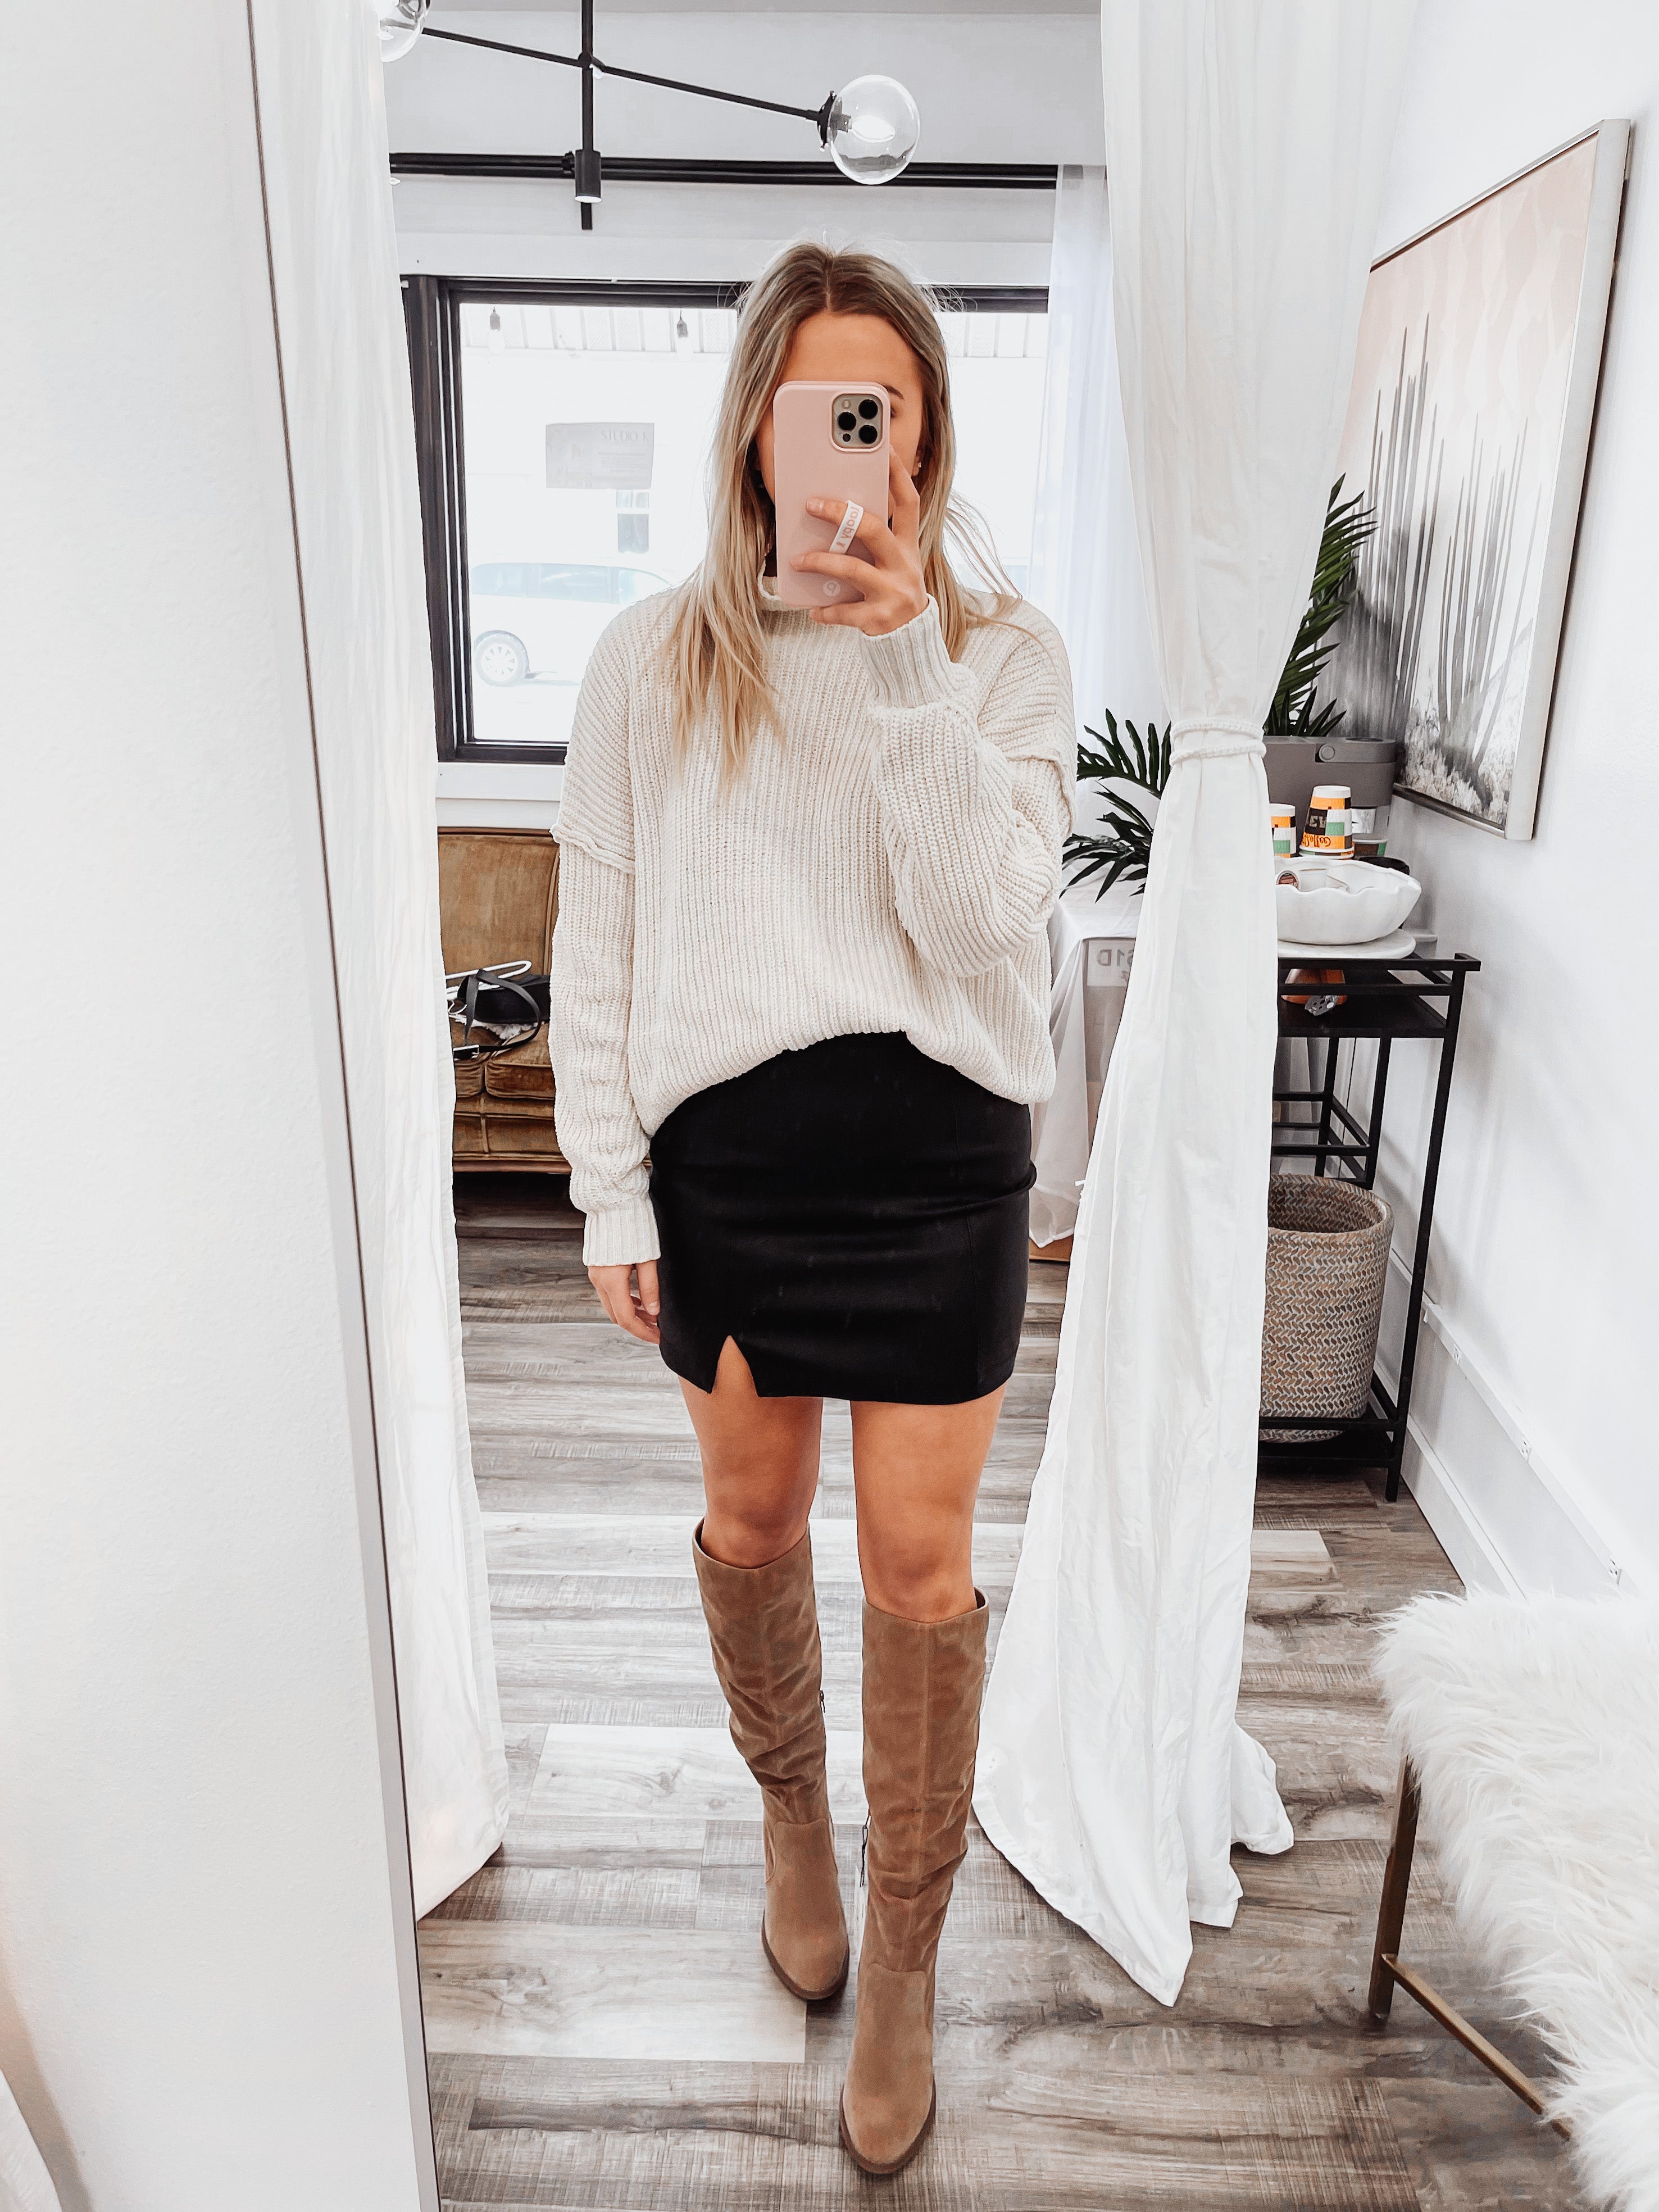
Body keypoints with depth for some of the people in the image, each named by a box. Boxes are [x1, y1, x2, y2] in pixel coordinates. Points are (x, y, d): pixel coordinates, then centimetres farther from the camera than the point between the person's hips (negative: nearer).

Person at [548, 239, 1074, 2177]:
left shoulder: (1004, 649, -1)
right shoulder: (653, 656, 1)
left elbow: (988, 925, -14)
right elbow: (600, 946, 3)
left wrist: (907, 658, -20)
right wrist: (608, 1194, 0)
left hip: (936, 1157, -1)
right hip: (726, 1154, 1)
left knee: (920, 1562, 8)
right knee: (751, 1518, 17)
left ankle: (904, 1960, 32)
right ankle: (791, 1813, 49)